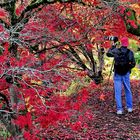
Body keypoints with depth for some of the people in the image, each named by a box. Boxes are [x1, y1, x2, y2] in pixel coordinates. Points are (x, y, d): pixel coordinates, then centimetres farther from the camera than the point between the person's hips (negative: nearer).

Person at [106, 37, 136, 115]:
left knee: (118, 92, 1)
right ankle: (130, 107, 19)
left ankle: (119, 109, -2)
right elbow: (133, 64, -6)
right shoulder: (130, 52, -7)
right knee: (128, 91, 15)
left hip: (117, 74, -1)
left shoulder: (116, 51, -7)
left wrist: (113, 46, 19)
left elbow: (108, 54, 10)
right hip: (126, 74, 1)